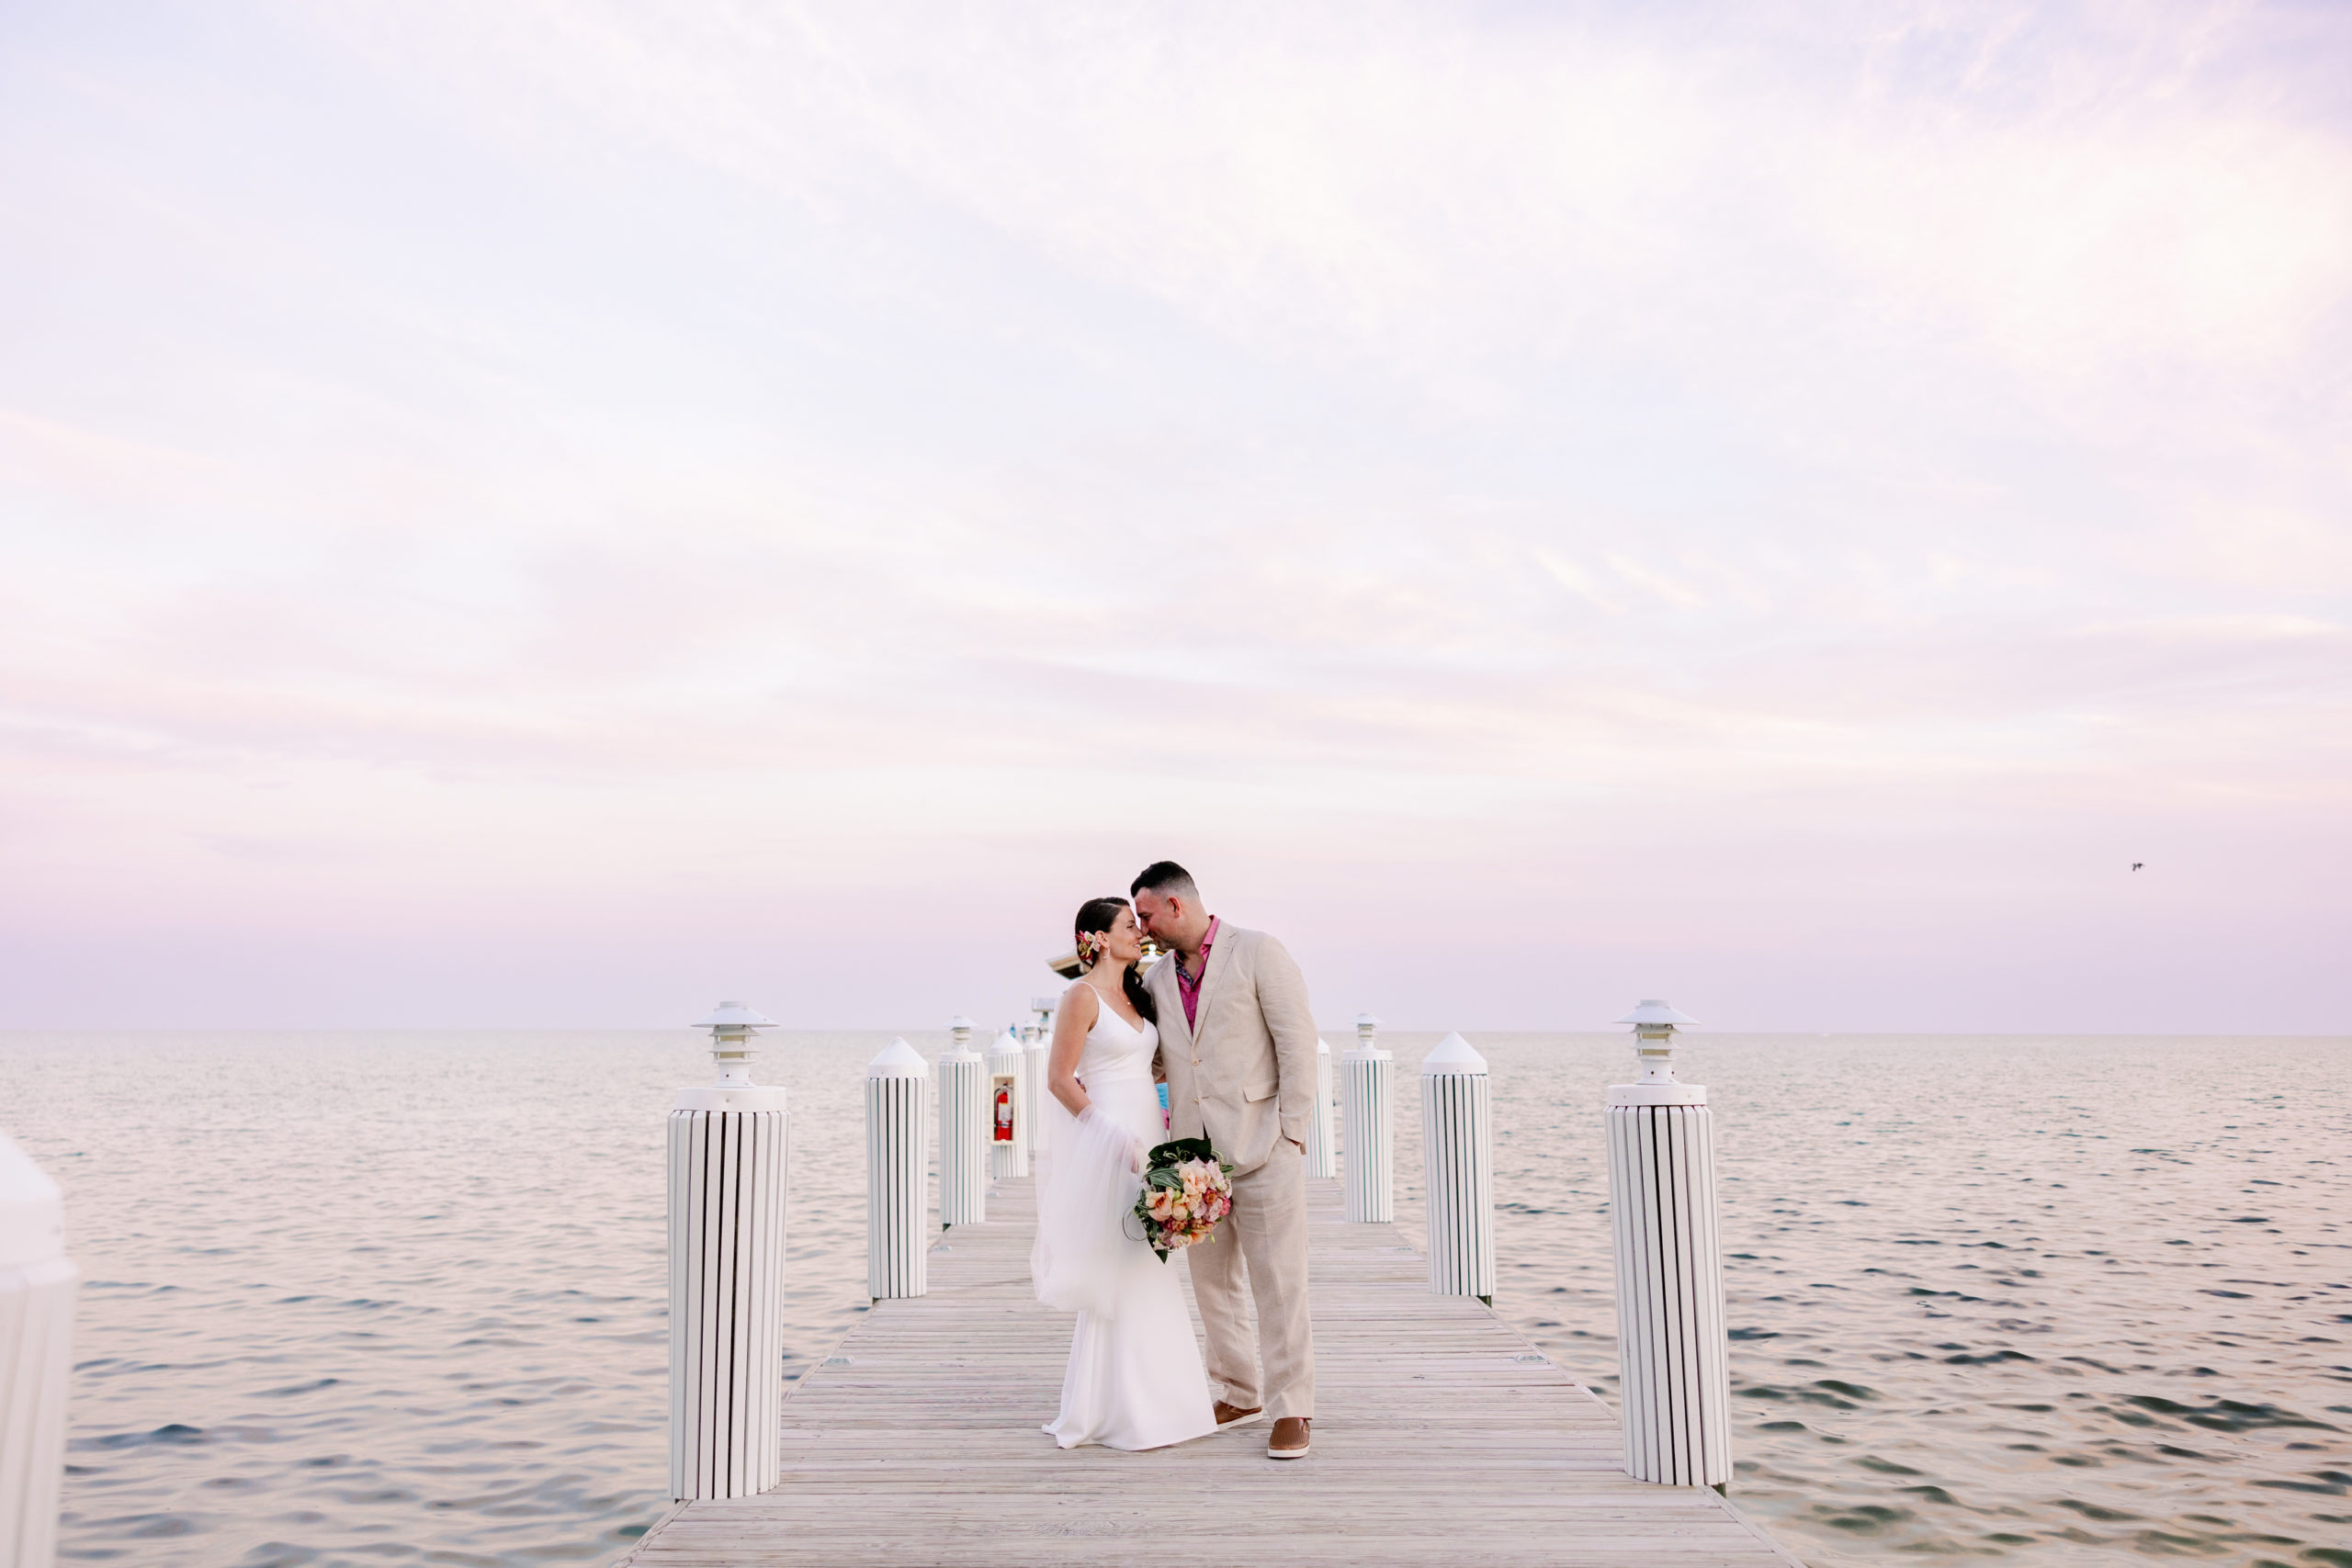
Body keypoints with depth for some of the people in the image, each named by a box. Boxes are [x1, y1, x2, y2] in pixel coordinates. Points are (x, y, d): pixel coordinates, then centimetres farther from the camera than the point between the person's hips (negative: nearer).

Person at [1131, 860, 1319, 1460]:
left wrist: (1290, 1130, -10)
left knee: (1278, 1282, -3)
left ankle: (1292, 1410, 7)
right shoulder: (1159, 977, 13)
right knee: (1212, 1281, 11)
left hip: (1261, 1145, -6)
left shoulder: (1258, 952, -5)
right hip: (1195, 1151, 6)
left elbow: (1297, 1041, -7)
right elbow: (1148, 1058, 25)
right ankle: (1240, 1393, 27)